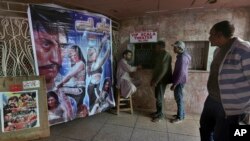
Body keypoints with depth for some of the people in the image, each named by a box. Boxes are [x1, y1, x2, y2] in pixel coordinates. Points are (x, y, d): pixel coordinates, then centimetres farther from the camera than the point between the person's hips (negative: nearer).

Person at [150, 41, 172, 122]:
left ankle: (160, 115, 13)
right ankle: (158, 112, 29)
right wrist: (153, 79, 15)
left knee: (159, 97, -1)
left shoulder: (165, 55, -17)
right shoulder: (160, 55, 13)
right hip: (158, 79, 9)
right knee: (157, 97, 15)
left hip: (162, 80, -9)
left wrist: (156, 81, -22)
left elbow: (164, 70, -23)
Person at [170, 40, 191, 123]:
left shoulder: (182, 58, -20)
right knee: (179, 98, 18)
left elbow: (181, 72, -24)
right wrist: (174, 82, 21)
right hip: (179, 81, 10)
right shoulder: (181, 56, 12)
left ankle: (180, 117, 15)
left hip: (179, 81, -10)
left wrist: (174, 84, -21)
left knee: (179, 99, 1)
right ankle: (181, 114, 31)